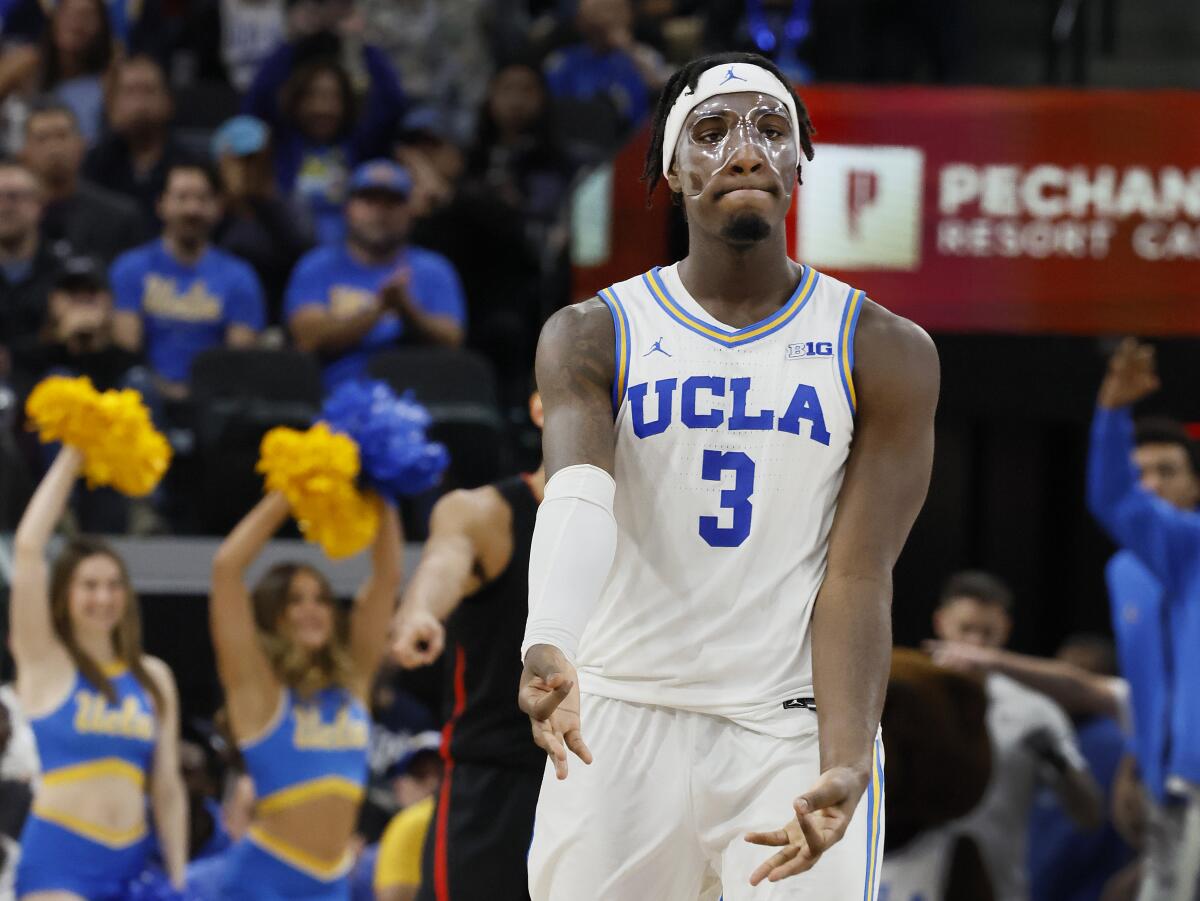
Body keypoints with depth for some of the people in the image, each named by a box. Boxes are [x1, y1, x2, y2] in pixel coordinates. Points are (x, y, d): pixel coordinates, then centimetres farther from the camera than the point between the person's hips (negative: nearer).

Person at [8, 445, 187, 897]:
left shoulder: (153, 677, 12)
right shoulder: (44, 661, 1)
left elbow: (167, 787, 14)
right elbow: (27, 549, -10)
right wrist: (71, 458, -7)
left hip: (130, 863, 5)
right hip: (57, 859, -5)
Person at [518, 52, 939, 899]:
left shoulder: (887, 355, 0)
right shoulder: (592, 336, -1)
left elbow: (858, 577, -7)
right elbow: (577, 498, -20)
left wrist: (843, 766, -22)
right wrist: (548, 648, -41)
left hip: (797, 732, 0)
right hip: (623, 724, 1)